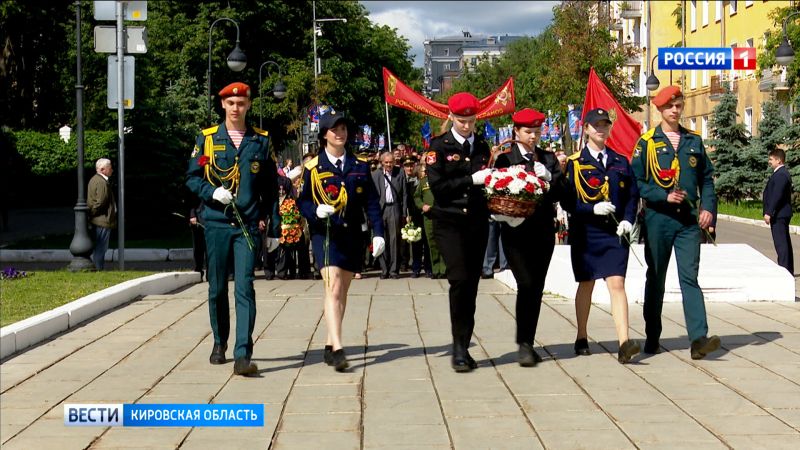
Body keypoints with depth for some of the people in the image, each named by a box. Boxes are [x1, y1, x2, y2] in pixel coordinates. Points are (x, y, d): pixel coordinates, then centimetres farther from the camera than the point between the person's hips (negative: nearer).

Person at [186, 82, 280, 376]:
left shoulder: (261, 141, 7)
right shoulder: (207, 139, 6)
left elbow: (271, 188, 9)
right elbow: (192, 177, 8)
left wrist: (272, 229, 6)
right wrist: (213, 193, -13)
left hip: (248, 226, -1)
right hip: (216, 223, 1)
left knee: (245, 288, -10)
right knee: (217, 288, 11)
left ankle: (243, 355, -14)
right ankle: (219, 343, 31)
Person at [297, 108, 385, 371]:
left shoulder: (360, 167, 9)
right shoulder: (313, 167, 2)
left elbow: (371, 202, 7)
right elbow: (303, 201, 3)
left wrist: (378, 233, -3)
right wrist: (316, 211, -19)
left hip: (351, 235, 4)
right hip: (325, 234, -4)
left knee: (342, 291, 11)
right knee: (333, 288, -17)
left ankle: (330, 345, 24)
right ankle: (337, 349, -25)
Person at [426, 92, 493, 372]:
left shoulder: (482, 147, 12)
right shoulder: (439, 147, -1)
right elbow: (437, 186, -10)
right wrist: (471, 180, -16)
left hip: (477, 223, 4)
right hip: (449, 222, -4)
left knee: (471, 284, 6)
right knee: (459, 279, -16)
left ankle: (463, 348, 14)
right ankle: (459, 347, -10)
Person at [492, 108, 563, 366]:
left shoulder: (549, 159, 12)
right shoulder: (505, 159, 4)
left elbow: (560, 191, 3)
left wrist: (546, 178, -14)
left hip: (543, 230, 3)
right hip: (516, 230, -3)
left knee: (537, 287, 4)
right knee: (526, 284, -13)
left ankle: (529, 343, 13)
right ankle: (524, 345, -9)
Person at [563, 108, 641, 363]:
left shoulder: (621, 162, 11)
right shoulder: (574, 163, 1)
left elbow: (632, 196, 12)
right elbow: (567, 201, -4)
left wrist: (628, 220, -4)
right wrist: (593, 209, -18)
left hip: (615, 233, 1)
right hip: (586, 234, -1)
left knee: (617, 284, -11)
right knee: (586, 285, 11)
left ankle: (624, 344, -19)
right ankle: (582, 339, 27)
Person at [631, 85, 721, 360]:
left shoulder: (693, 141, 12)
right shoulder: (647, 142, 2)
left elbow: (706, 177, 14)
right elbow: (637, 181, -3)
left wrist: (708, 207, 0)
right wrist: (664, 196, -15)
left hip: (689, 219, 2)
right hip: (658, 218, -2)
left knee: (690, 277, -7)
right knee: (656, 279, 8)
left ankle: (699, 339, -14)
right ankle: (652, 338, 18)